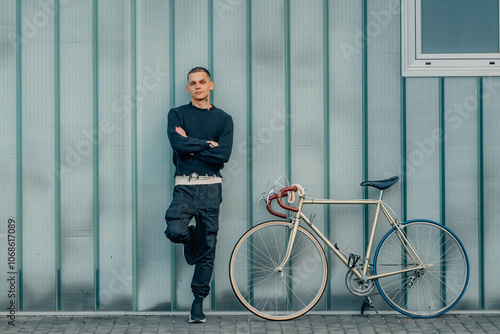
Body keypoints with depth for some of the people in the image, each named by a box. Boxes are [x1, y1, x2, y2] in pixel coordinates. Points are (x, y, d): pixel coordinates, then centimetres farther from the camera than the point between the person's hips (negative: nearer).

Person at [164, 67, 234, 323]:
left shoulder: (223, 119, 8)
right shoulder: (177, 114, 7)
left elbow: (223, 155, -7)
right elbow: (177, 143, -12)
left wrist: (191, 146, -7)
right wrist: (207, 144, -6)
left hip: (210, 187, 1)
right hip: (185, 186, -1)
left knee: (208, 248, 2)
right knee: (175, 231, -24)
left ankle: (198, 301, 15)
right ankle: (191, 238, 14)